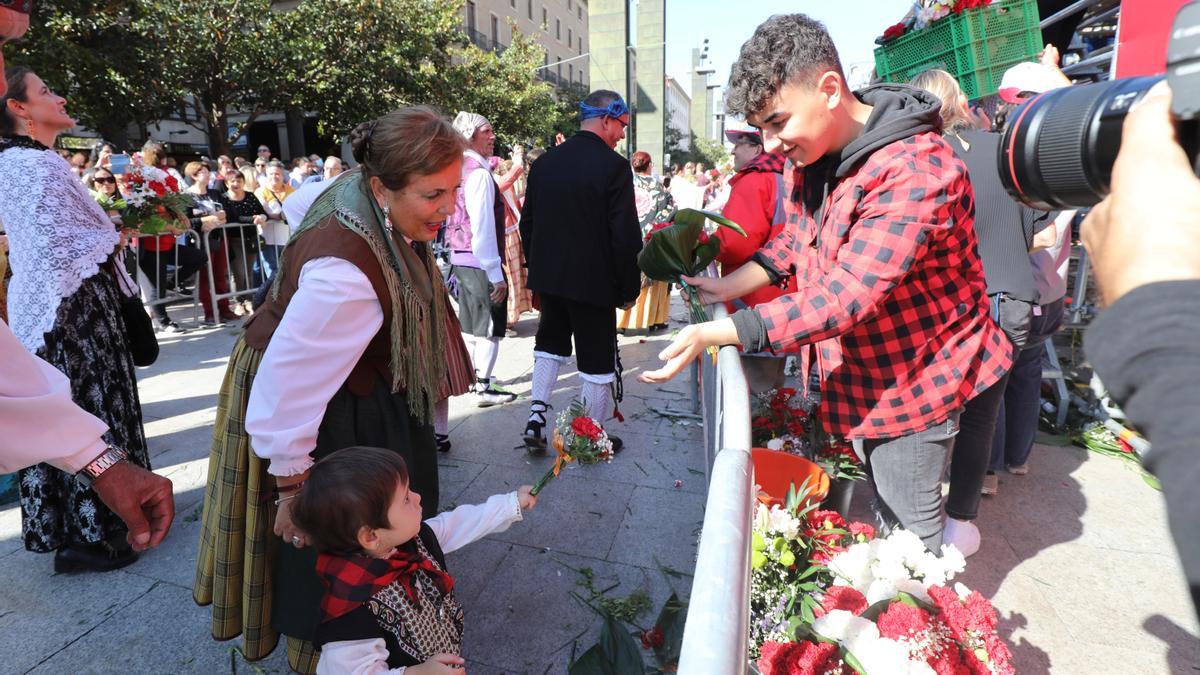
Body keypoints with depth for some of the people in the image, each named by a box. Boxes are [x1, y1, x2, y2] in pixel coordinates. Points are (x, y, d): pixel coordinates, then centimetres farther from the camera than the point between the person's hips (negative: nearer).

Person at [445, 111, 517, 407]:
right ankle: (483, 389, 7)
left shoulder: (459, 170, 10)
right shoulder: (479, 173, -17)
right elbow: (483, 227, -22)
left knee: (470, 324, 19)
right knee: (491, 326, 1)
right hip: (480, 261, -9)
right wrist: (496, 274, -19)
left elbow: (456, 217, 13)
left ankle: (470, 376, 31)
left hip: (459, 258, 9)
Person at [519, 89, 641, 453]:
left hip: (548, 276, 6)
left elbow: (527, 223, 10)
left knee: (551, 342, 25)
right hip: (593, 280, -5)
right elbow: (626, 236, -16)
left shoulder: (545, 162, 4)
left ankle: (537, 416, 18)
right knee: (597, 359, 8)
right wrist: (629, 289, -5)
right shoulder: (614, 166, -15)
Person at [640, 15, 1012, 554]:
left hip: (914, 373, -8)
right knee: (883, 499, 23)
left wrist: (713, 334, -41)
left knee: (908, 521, 7)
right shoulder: (811, 154, -4)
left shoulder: (915, 171, -31)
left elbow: (845, 296, -37)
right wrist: (732, 284, -5)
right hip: (859, 369, 8)